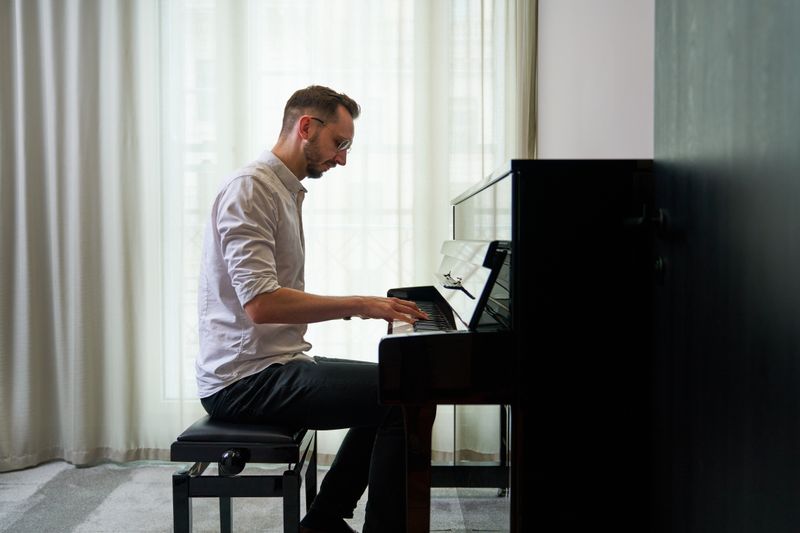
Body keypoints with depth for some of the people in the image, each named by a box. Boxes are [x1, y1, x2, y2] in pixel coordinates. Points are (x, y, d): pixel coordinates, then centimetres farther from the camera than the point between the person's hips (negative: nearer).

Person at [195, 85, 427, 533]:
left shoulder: (287, 192, 18)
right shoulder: (250, 188, -14)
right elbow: (261, 304, -26)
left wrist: (365, 307, 10)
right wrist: (360, 304, -22)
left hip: (277, 362, 10)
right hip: (246, 379, -10)